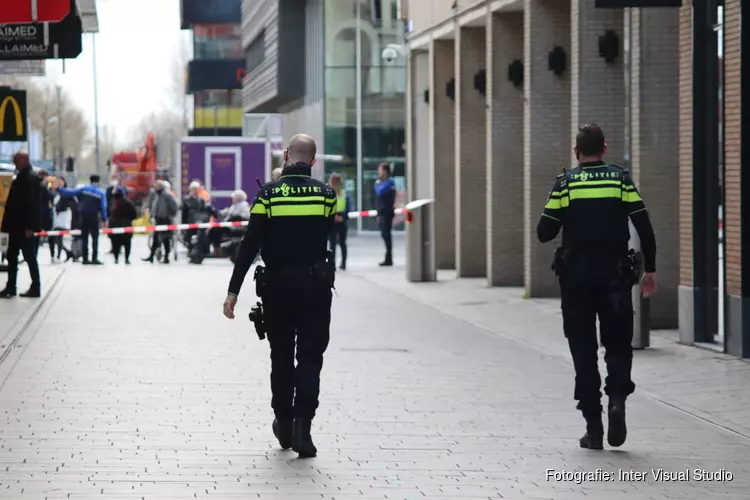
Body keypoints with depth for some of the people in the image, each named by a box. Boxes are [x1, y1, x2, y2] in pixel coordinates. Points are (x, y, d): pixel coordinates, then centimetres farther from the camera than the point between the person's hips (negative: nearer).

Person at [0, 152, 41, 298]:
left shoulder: (31, 178, -13)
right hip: (16, 226, 9)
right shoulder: (20, 179, 16)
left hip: (25, 226, -9)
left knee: (30, 257, -3)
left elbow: (33, 204, -20)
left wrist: (29, 226, -23)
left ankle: (35, 288, 4)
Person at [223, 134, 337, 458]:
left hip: (277, 287, 1)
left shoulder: (269, 194, -5)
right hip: (316, 286, 0)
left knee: (281, 358, 15)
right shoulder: (325, 194, -2)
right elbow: (330, 236, 10)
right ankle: (302, 428, -13)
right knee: (310, 359, 1)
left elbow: (249, 246, -8)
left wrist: (233, 291, -7)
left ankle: (284, 425, 25)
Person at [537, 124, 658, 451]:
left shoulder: (565, 183, -1)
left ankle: (593, 426, 3)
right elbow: (644, 227, -4)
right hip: (614, 274, 0)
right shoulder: (621, 180, 1)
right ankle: (617, 396, -16)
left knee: (583, 349, 6)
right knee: (618, 344, 12)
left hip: (576, 276, 0)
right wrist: (650, 269, 3)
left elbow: (545, 233, -4)